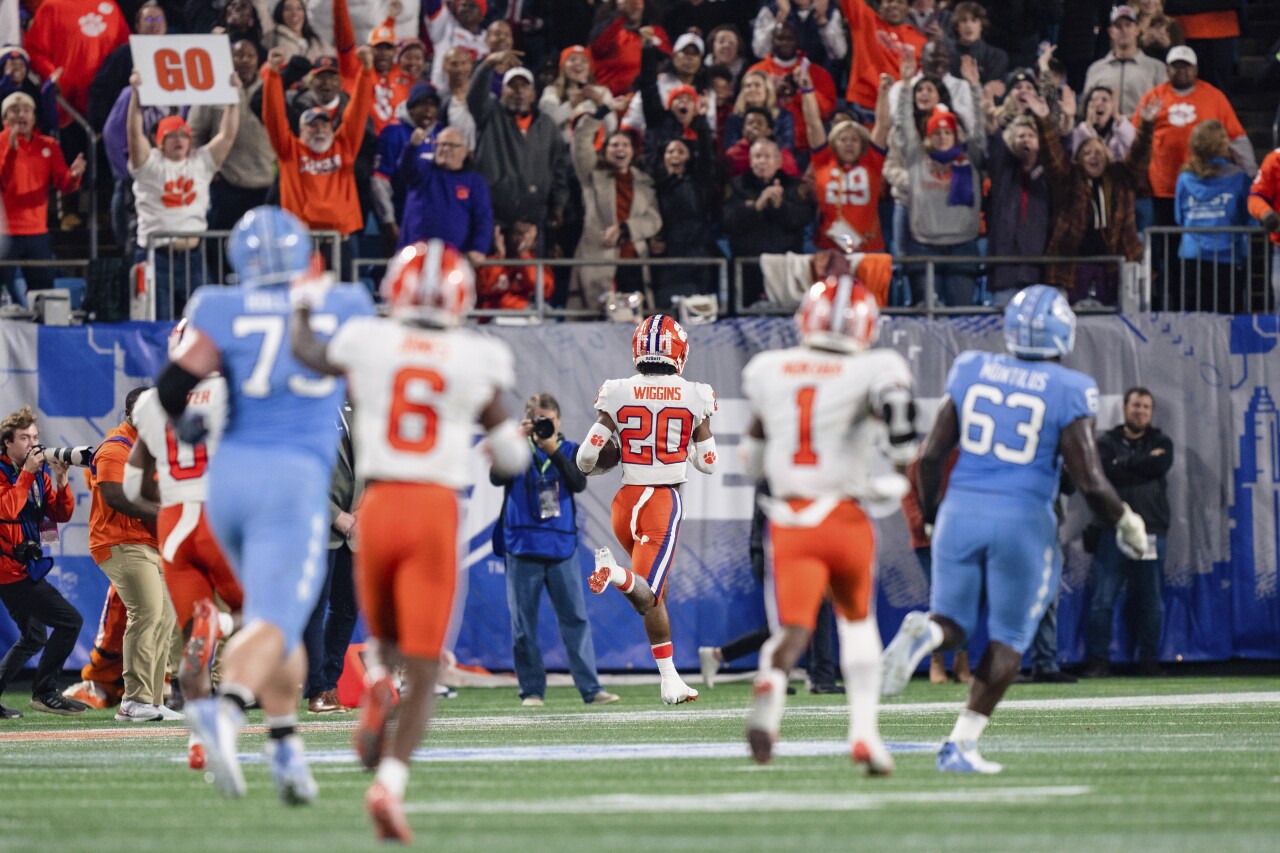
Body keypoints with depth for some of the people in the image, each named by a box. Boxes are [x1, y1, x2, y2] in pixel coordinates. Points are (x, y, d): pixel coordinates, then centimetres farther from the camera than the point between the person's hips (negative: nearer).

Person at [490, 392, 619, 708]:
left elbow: (579, 483, -7)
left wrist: (554, 451, -16)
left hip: (562, 549, 1)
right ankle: (531, 690, 7)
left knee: (576, 619, -3)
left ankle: (590, 688, -4)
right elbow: (496, 477, -9)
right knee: (523, 623, 1)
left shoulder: (570, 451, 10)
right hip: (522, 548, -1)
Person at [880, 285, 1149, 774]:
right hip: (1022, 520, -3)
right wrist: (1125, 522, 11)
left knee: (953, 625, 14)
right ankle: (961, 745, 1)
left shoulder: (972, 373, 4)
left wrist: (929, 514, 21)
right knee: (1007, 640, 10)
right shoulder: (1067, 393, -6)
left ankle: (924, 632, -24)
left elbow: (930, 455, 5)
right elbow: (1089, 480, -8)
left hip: (961, 512, 3)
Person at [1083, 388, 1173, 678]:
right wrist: (1144, 465, -7)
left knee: (1149, 600, 5)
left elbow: (1160, 466, -8)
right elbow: (1103, 471, -10)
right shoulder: (1106, 442, 9)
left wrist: (1123, 466, -5)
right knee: (1103, 598, -6)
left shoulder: (1160, 443, 13)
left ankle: (1149, 660, 13)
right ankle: (1098, 661, -3)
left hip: (1150, 532, 2)